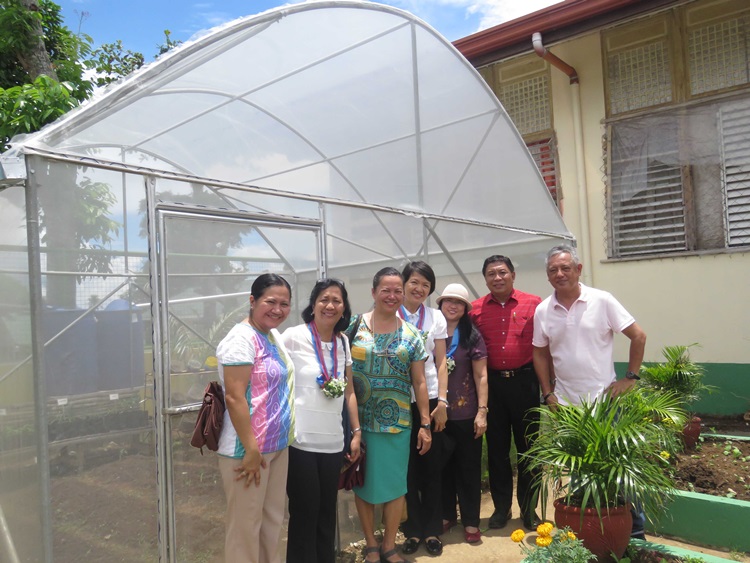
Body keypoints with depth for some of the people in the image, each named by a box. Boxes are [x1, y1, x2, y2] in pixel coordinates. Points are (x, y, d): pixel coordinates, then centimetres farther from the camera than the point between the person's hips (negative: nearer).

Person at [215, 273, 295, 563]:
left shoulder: (274, 336, 10)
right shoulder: (241, 338, -16)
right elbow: (234, 398, -22)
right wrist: (251, 450, -22)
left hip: (278, 446, 9)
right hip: (249, 449, -9)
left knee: (273, 520, 18)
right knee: (246, 526, 5)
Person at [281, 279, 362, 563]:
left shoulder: (343, 342, 8)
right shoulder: (293, 337, -9)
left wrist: (357, 431, 11)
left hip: (333, 442, 5)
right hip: (300, 441, -5)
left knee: (327, 513, 14)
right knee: (305, 513, 4)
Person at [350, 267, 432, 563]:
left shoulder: (411, 336, 3)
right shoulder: (355, 326, -3)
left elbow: (419, 383, 5)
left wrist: (425, 424, 2)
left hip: (397, 422, 1)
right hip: (360, 420, -1)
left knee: (395, 483, 8)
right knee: (363, 482, 10)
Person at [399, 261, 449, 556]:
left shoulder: (436, 317, 6)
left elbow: (441, 362, 5)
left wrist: (442, 400, -3)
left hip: (429, 399, 2)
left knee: (432, 466, 7)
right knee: (407, 467, 6)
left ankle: (432, 530, 20)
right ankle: (413, 530, 20)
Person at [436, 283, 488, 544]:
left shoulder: (472, 336, -2)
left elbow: (481, 376, -2)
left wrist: (482, 411, -8)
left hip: (466, 413, -2)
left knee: (468, 467, 7)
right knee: (443, 466, 13)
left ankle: (471, 521, 20)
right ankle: (446, 515, 29)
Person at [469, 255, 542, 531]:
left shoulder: (533, 304, -2)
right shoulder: (476, 309, 2)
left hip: (525, 381, -1)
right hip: (492, 383, 1)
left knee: (527, 446, 9)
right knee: (496, 447, 11)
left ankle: (528, 508, 25)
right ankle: (501, 507, 26)